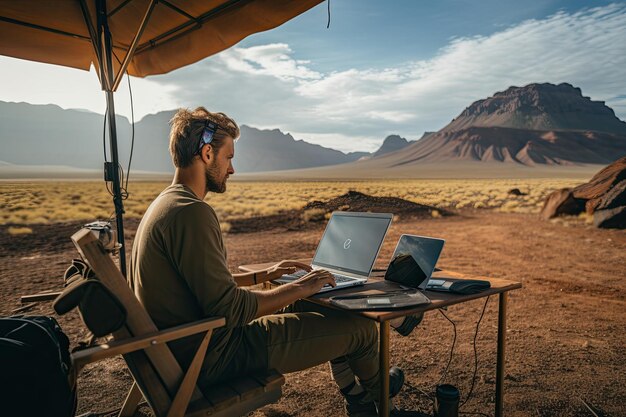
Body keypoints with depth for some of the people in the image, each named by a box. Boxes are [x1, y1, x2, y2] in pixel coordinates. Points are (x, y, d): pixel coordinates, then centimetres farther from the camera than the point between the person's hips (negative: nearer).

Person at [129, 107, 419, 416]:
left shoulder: (166, 204, 9)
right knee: (362, 328, -2)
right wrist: (297, 289, -13)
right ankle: (374, 388, 34)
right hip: (212, 357, -10)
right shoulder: (191, 212, -25)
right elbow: (228, 308, -26)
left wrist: (263, 275, 12)